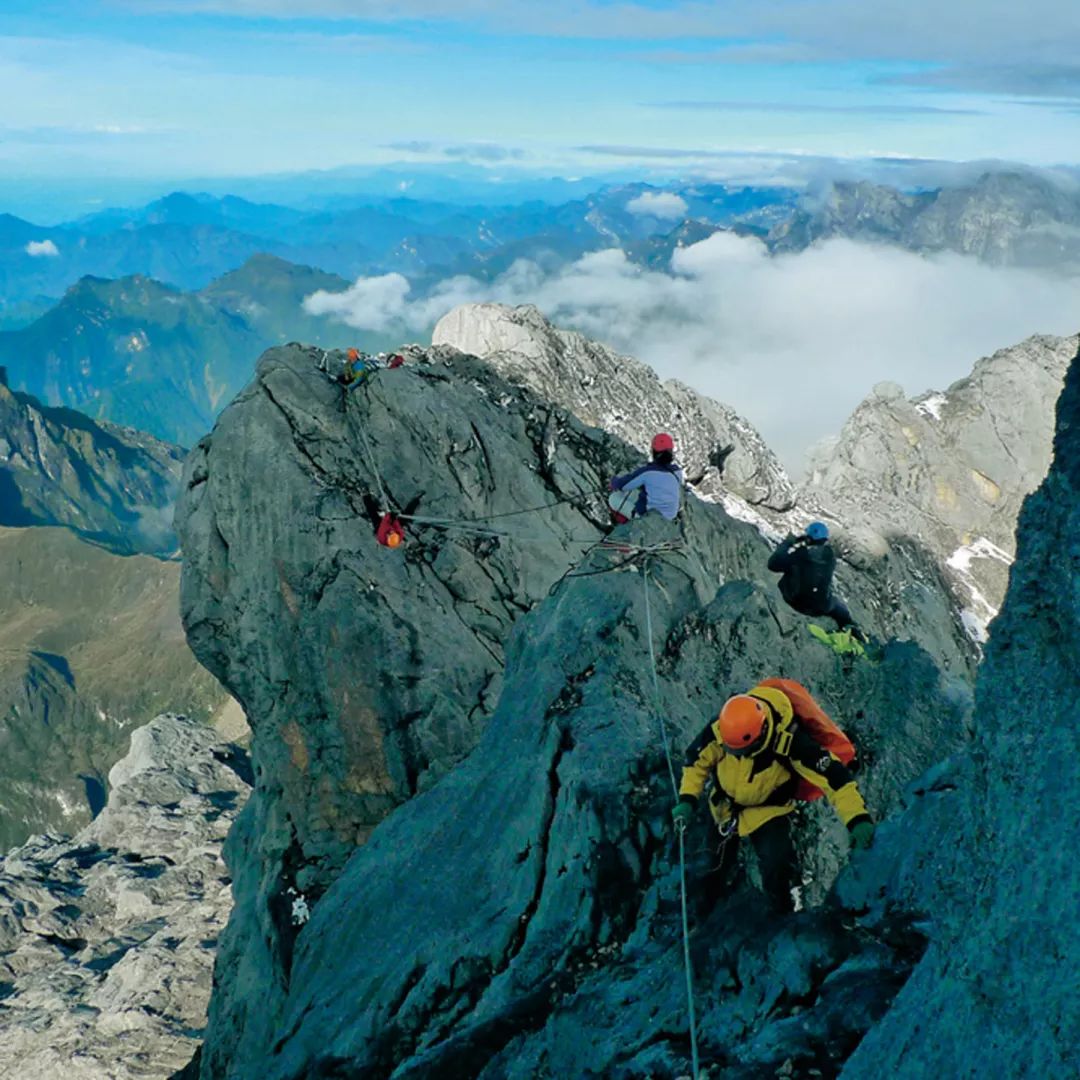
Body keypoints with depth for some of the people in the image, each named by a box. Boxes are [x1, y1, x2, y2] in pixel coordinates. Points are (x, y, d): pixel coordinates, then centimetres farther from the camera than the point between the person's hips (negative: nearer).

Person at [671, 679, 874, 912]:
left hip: (769, 811, -3)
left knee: (776, 869, -20)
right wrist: (687, 800, -19)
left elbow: (833, 775, -35)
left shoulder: (790, 739, -37)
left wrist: (858, 819, -43)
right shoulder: (719, 729, -28)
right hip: (724, 805, 3)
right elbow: (697, 760, -9)